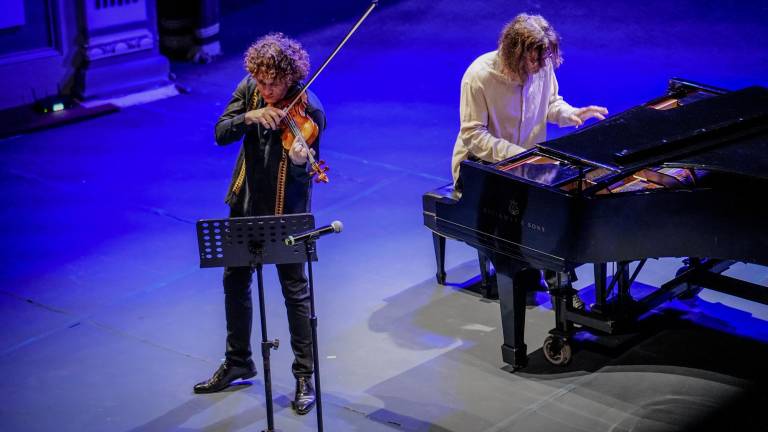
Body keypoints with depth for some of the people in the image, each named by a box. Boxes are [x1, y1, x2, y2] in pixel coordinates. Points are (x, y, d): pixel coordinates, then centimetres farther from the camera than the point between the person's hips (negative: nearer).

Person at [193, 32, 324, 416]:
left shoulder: (309, 110, -20)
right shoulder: (250, 89, -5)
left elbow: (306, 174, -21)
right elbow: (221, 134, -11)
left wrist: (300, 161, -44)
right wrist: (249, 117, -29)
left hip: (286, 210, -6)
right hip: (246, 201, 6)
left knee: (295, 290, 3)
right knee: (235, 280, 17)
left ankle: (305, 375, 17)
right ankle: (237, 362, 35)